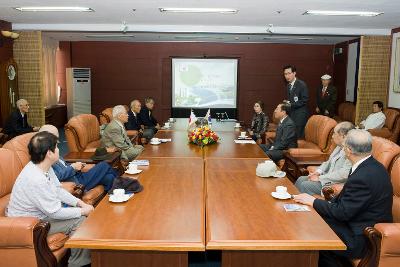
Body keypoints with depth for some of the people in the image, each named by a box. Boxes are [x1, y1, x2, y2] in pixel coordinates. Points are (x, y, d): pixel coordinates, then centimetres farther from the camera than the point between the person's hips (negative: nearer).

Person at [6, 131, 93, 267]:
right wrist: (82, 211, -15)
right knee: (80, 222, -14)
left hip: (43, 210, 9)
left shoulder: (44, 167, -7)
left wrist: (79, 202, -5)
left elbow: (58, 190, 7)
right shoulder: (35, 180, -35)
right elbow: (55, 213, -27)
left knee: (79, 215, 2)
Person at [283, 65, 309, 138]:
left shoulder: (301, 84, -10)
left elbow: (305, 100, -13)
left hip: (300, 116, -7)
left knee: (299, 137, -7)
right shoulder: (288, 85, 14)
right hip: (291, 115, 7)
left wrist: (291, 104, -18)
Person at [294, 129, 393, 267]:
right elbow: (346, 201, 7)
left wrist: (313, 201, -11)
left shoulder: (363, 177, -29)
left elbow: (343, 212, -21)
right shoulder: (371, 166, 1)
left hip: (362, 239, -9)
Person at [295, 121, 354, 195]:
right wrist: (318, 172, 1)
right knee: (300, 180, 5)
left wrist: (320, 178, -21)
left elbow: (343, 174, -29)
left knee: (305, 185, -16)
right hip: (328, 177, 10)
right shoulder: (339, 147, 9)